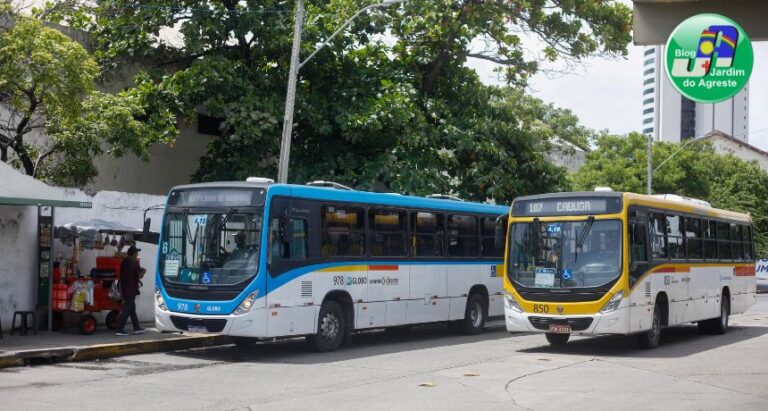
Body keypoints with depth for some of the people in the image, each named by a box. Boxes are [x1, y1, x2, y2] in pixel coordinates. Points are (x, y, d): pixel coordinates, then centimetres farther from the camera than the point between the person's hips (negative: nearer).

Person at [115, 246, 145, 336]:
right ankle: (119, 329, -9)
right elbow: (140, 276, -13)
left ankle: (136, 328, 21)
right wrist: (143, 271, 10)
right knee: (127, 309, -6)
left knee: (132, 308, 15)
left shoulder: (124, 262, 9)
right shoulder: (134, 263, -13)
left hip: (124, 289, 8)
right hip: (131, 289, -8)